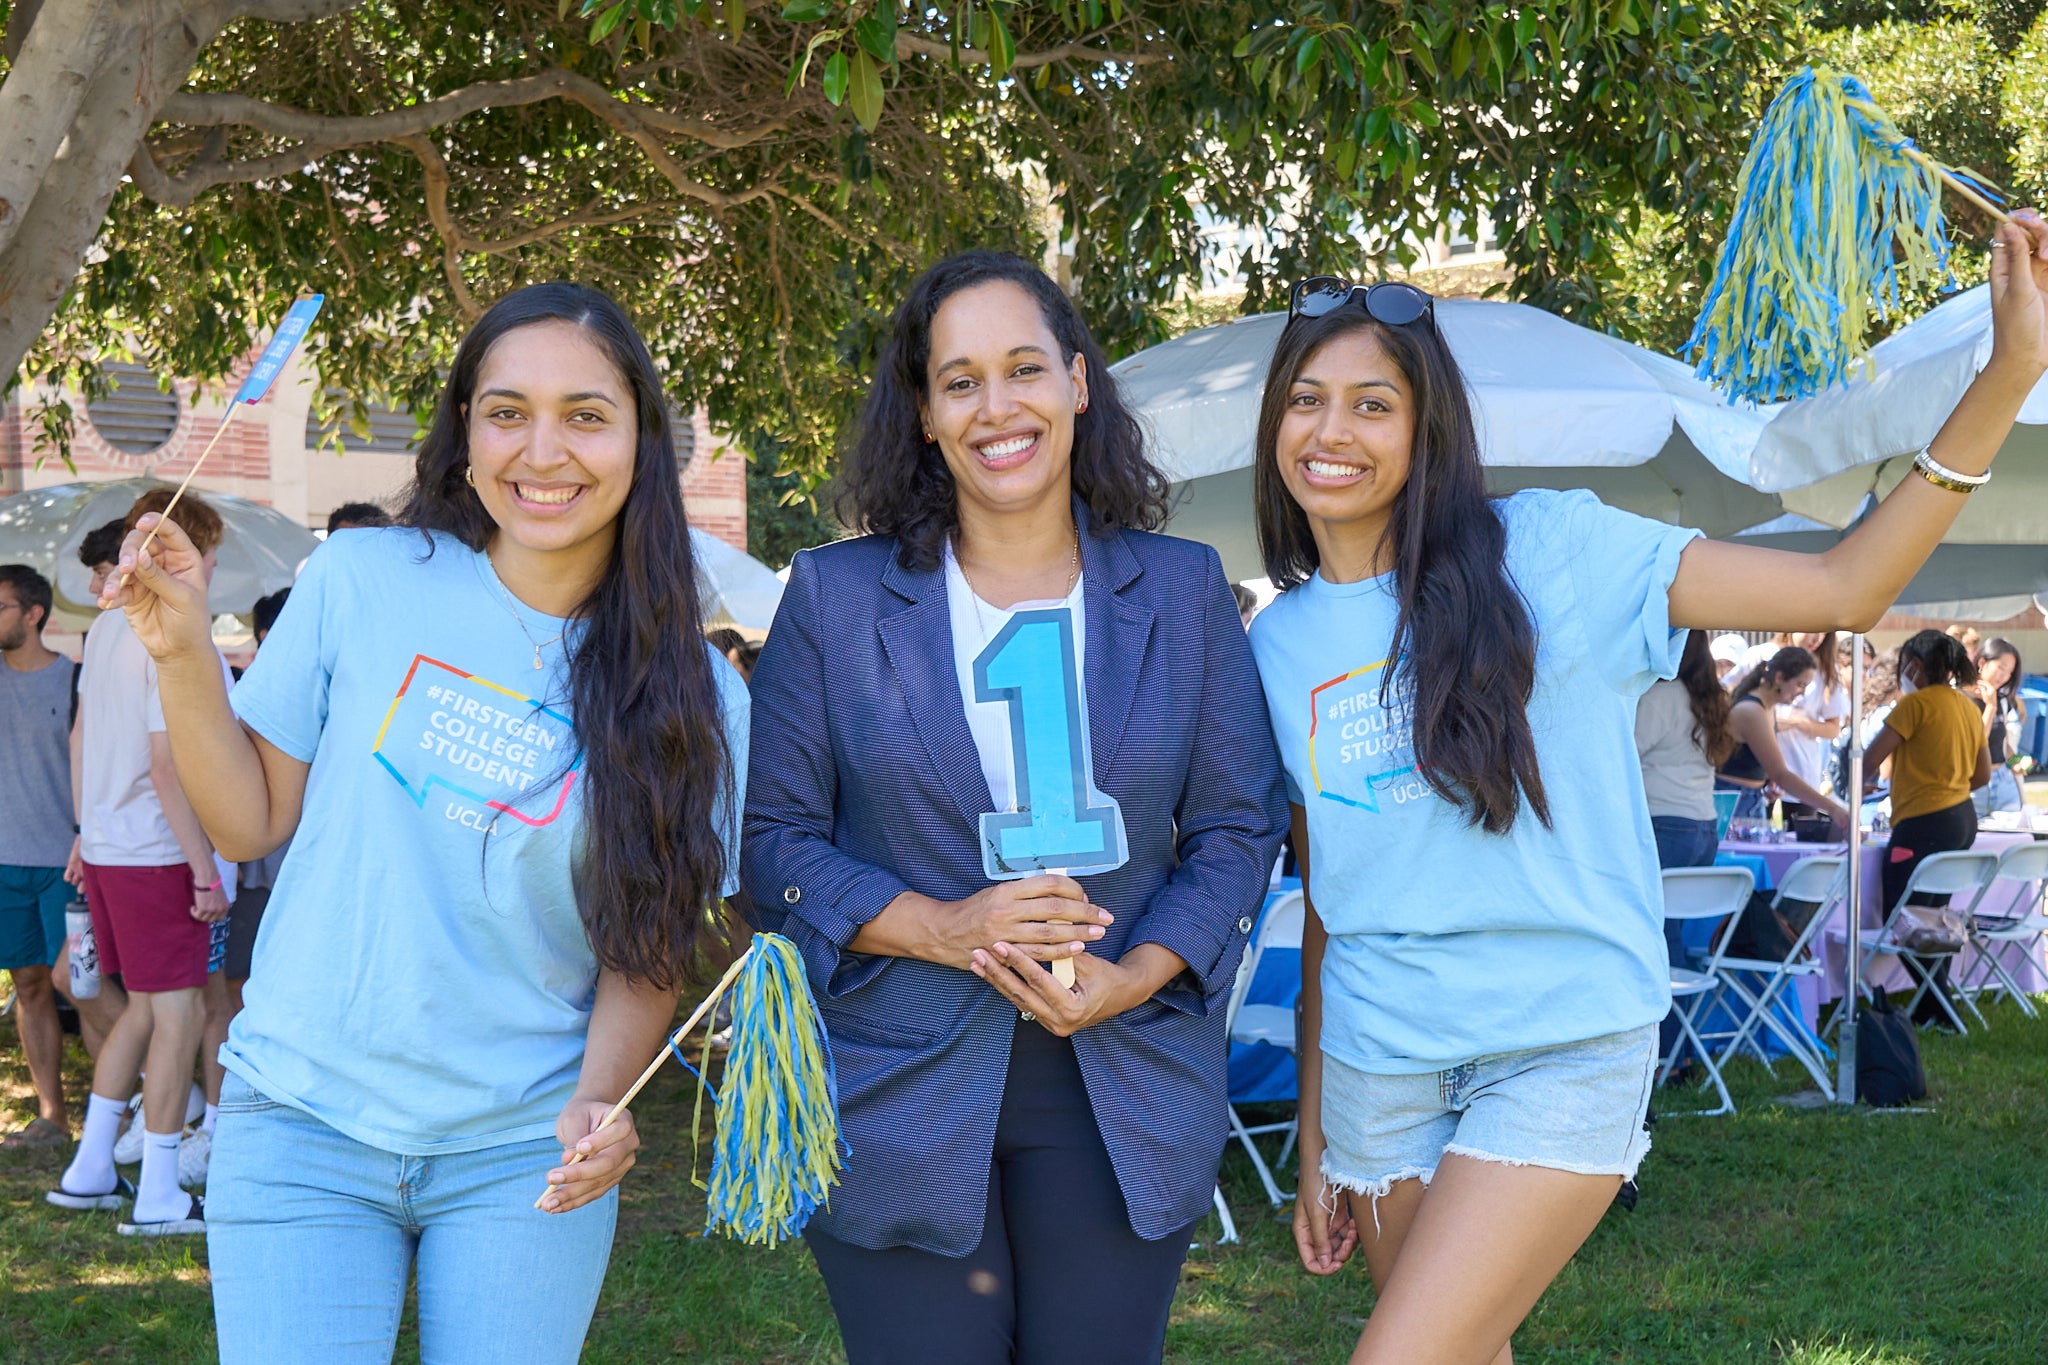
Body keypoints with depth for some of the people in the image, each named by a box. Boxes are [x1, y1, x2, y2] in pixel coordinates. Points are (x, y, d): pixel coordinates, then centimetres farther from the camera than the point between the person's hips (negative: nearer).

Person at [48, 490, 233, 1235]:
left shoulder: (105, 628, 9)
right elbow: (169, 766, -21)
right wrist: (204, 869, -17)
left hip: (105, 847, 9)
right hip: (157, 853, -9)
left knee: (144, 1007, 19)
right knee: (179, 1014, -1)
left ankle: (89, 1170, 23)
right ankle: (158, 1197, 3)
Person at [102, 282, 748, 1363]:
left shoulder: (693, 695, -3)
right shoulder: (360, 583, -5)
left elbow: (648, 942, 1)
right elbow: (253, 824, 3)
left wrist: (598, 1104, -15)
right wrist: (182, 657, -10)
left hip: (527, 1149, 1)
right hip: (304, 1118, 0)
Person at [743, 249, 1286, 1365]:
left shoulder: (1182, 590, 5)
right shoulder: (835, 595, 1)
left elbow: (1238, 831, 6)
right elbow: (773, 840, 0)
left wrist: (1133, 978, -11)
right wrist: (940, 929, -16)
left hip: (1125, 1096, 1)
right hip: (897, 1098, -1)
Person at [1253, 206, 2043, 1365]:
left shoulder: (1543, 553, -7)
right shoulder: (1280, 641, 6)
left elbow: (1846, 588, -11)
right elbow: (1325, 896, 12)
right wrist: (1314, 1131, 13)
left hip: (1565, 1051, -4)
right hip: (1379, 1060, 5)